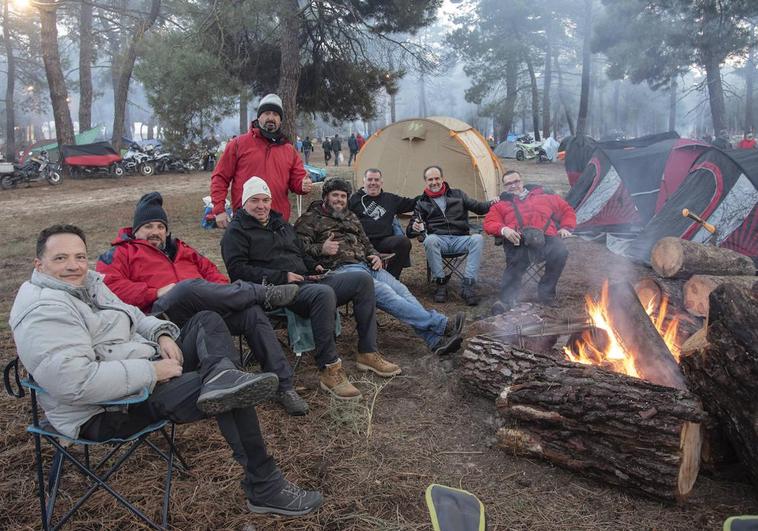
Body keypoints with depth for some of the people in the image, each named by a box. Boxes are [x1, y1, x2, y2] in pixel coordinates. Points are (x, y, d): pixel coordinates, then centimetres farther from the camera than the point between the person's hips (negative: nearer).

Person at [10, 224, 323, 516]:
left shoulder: (87, 283, 8)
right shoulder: (43, 311, -22)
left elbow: (133, 317, 20)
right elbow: (75, 382, -33)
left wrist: (162, 334, -3)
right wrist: (152, 371, -27)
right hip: (108, 412, -11)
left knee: (207, 321, 9)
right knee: (231, 398, -19)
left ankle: (223, 377, -24)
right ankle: (265, 489, -8)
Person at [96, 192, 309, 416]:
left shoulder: (179, 249, 34)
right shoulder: (120, 253, 18)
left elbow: (208, 269, 27)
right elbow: (109, 286, -1)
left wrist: (223, 292, 4)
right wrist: (156, 292, -13)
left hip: (209, 311, 5)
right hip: (165, 315, -5)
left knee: (253, 312, -22)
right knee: (189, 287, -38)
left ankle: (283, 385, -19)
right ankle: (264, 293, -19)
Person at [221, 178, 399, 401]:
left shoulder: (280, 223, 27)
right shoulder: (236, 231, 3)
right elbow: (237, 269, -12)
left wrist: (313, 266, 13)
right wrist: (282, 277, -18)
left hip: (306, 281, 8)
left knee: (363, 280, -7)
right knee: (324, 293, -39)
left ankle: (367, 353, -5)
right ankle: (329, 370, -32)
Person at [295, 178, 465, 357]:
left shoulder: (351, 217, 31)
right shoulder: (310, 218, 11)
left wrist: (375, 256, 14)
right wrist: (321, 249, -16)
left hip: (366, 264, 7)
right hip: (342, 268, -7)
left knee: (401, 290, -18)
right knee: (384, 292, -29)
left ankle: (435, 340, -29)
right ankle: (441, 324, -35)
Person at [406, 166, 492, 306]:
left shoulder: (458, 194, 17)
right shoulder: (422, 202, 13)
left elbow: (478, 207, 15)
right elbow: (410, 230, 7)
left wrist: (491, 204, -6)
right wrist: (414, 228, -19)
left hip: (460, 239, 1)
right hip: (439, 240, -1)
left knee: (477, 239, -30)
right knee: (430, 240, -36)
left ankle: (468, 285, -29)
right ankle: (441, 284, -24)